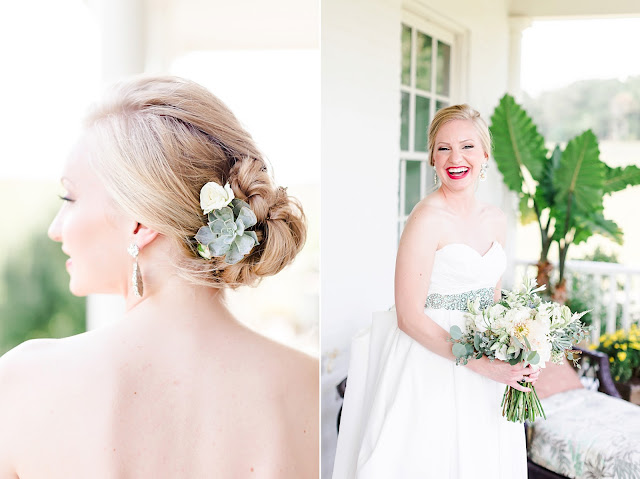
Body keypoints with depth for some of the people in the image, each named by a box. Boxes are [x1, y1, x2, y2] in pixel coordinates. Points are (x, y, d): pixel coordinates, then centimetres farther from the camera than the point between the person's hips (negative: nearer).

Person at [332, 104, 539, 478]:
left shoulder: (496, 220, 6)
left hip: (488, 361, 7)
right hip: (431, 364, -7)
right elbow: (409, 317, -19)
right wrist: (481, 364, -20)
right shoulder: (427, 219, -16)